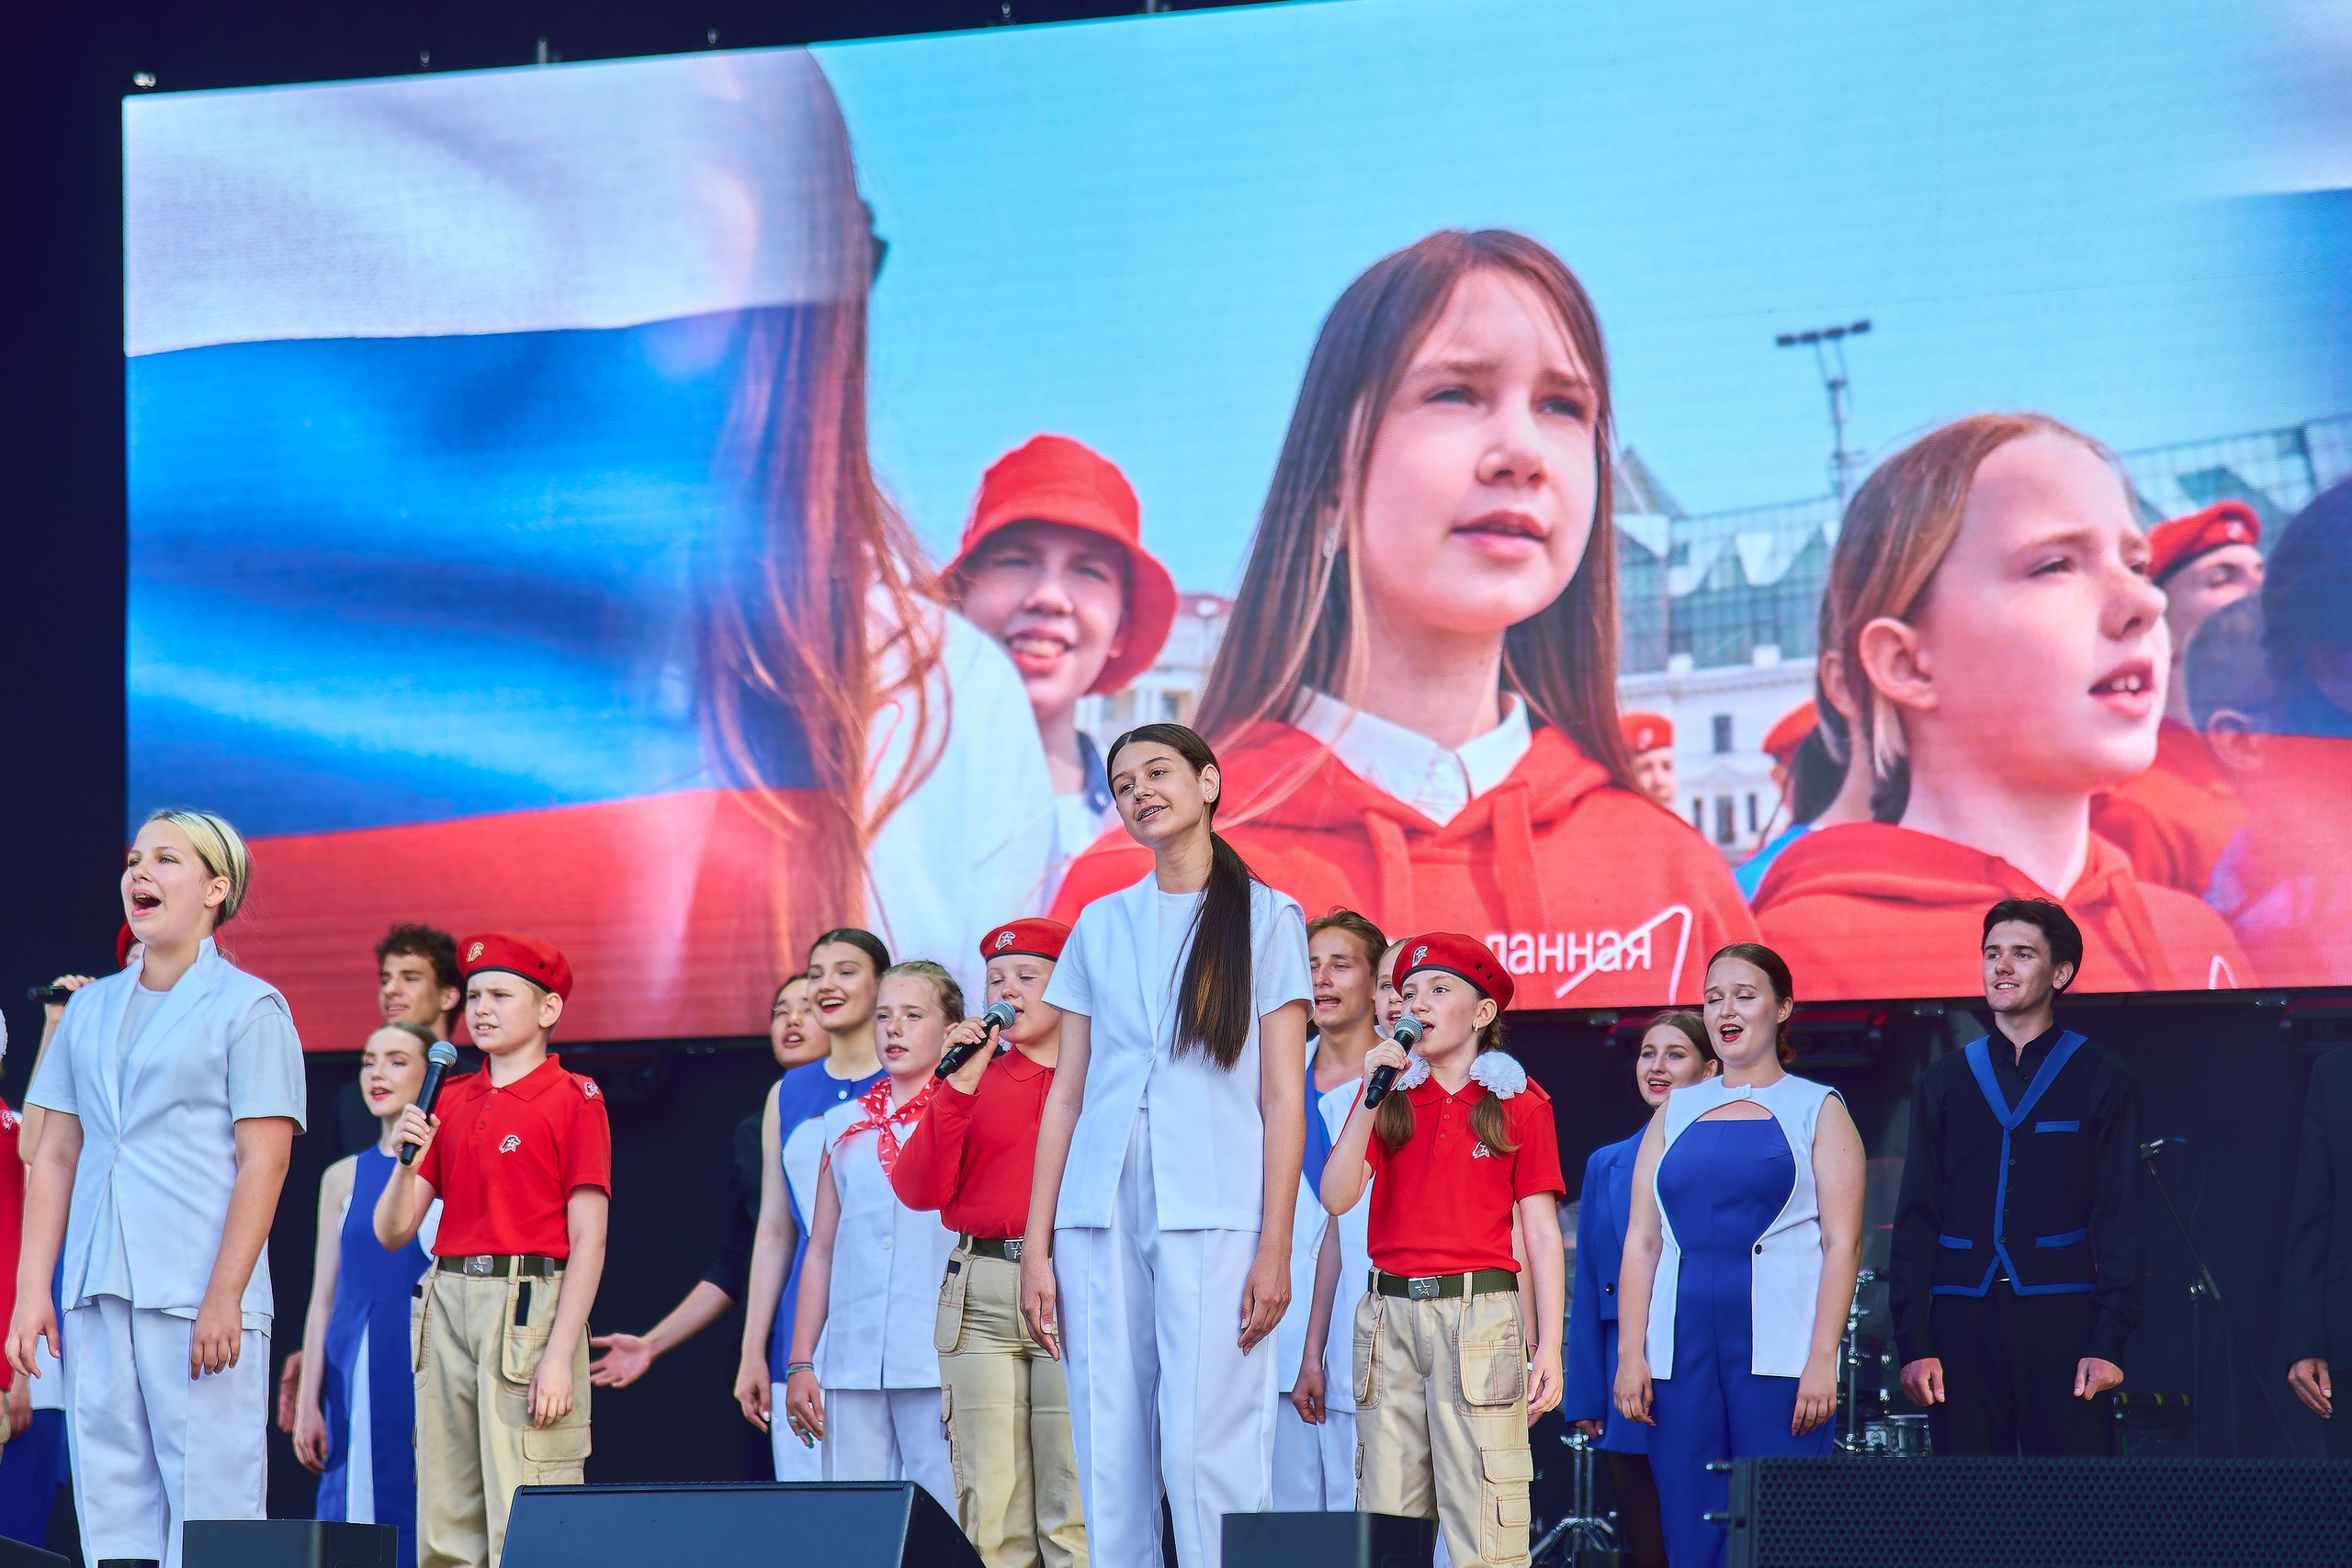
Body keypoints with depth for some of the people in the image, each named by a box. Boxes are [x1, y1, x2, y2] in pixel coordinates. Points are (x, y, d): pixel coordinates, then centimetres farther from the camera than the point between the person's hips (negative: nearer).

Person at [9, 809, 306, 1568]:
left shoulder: (248, 1007, 0)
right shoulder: (91, 1008, 17)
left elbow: (263, 1162, -7)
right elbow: (56, 1156, 16)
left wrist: (224, 1297, -15)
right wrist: (31, 1291, 8)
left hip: (197, 1299, -6)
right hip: (99, 1294, 6)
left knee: (209, 1505, -8)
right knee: (109, 1506, 4)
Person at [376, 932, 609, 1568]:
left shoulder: (573, 1099, 0)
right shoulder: (449, 1100, 17)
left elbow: (588, 1240, -6)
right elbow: (392, 1232, 16)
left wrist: (559, 1354, -14)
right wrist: (408, 1161, -4)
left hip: (529, 1300, -6)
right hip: (449, 1298, 6)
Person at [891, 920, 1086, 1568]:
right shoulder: (977, 1078, 15)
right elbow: (918, 1189, 5)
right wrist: (960, 1085, -2)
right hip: (981, 1292, 3)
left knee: (1074, 1515, -7)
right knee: (991, 1514, -1)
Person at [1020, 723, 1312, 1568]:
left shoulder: (1265, 918, 6)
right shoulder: (1100, 925, 16)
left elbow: (1284, 1096, 1)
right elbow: (1066, 1093, 14)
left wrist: (1275, 1249, -9)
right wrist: (1036, 1246, 5)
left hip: (1213, 1214, -3)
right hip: (1101, 1213, 4)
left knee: (1209, 1453, -11)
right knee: (1109, 1460, -1)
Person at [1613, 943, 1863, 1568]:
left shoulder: (1817, 1111, 6)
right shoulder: (1676, 1113, 16)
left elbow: (1842, 1243, -1)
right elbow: (1641, 1241, 12)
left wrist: (1822, 1360, -11)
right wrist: (1629, 1356, 2)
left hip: (1777, 1349, -3)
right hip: (1680, 1349, 3)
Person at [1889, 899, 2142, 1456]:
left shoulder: (2098, 1079, 6)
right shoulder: (1942, 1084, 14)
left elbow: (2119, 1217, 1)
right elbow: (1916, 1218, 11)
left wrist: (2109, 1341, -10)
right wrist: (1913, 1342, 0)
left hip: (2062, 1321, -3)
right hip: (1962, 1321, 3)